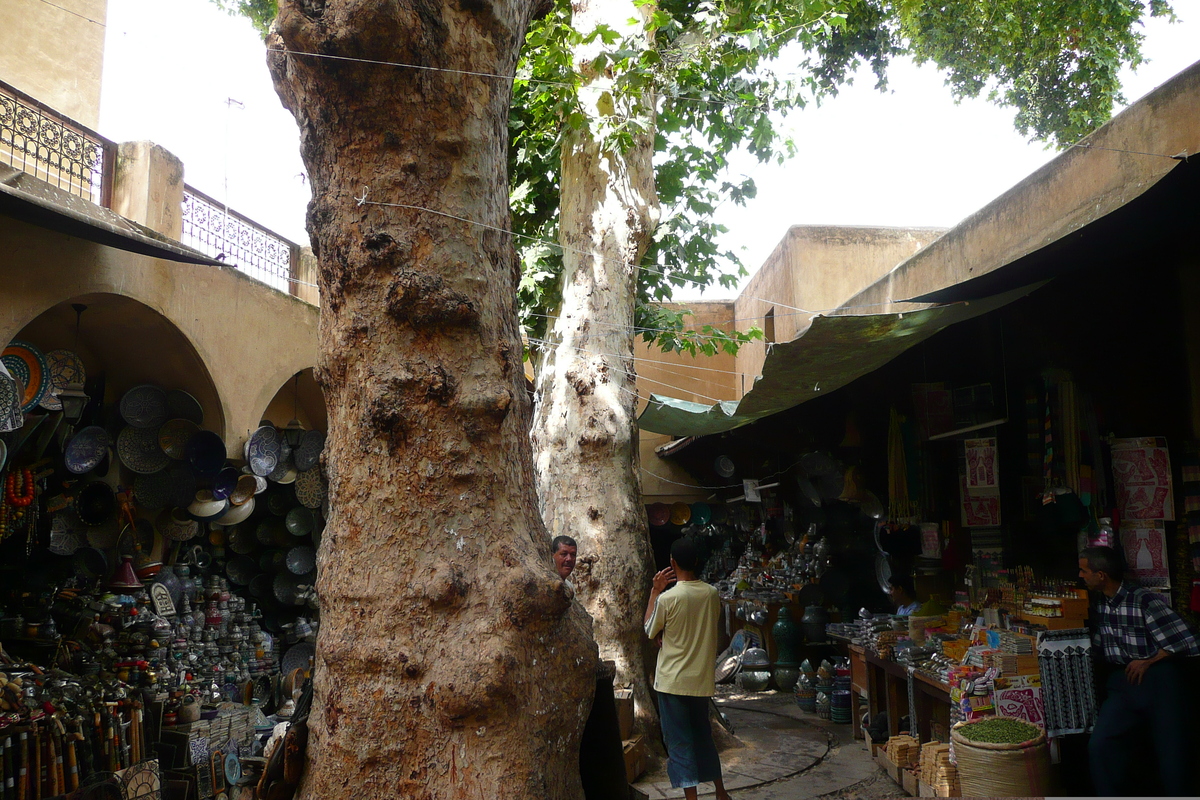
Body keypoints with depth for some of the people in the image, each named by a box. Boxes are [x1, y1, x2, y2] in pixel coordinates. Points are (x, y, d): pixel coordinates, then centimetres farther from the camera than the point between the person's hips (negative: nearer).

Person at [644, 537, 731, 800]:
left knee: (679, 743, 3)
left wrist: (655, 591, 2)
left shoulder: (667, 598, -18)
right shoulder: (711, 593, -4)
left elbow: (650, 631, -1)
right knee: (703, 736, 21)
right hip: (702, 679, 5)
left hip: (673, 681, -5)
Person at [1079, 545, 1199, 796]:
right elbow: (1097, 646, 17)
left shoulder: (1145, 601, -13)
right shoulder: (1097, 603, 5)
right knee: (1100, 746, -14)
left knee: (1172, 760, -3)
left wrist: (1148, 662, -8)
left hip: (1157, 678, -4)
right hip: (1123, 682, 5)